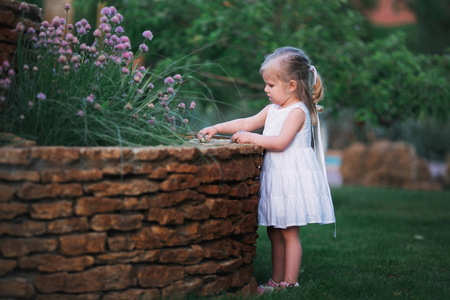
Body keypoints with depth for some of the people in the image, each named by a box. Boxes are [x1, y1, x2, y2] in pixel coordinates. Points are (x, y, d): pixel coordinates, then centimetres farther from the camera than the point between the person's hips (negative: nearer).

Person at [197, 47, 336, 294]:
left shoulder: (298, 111, -14)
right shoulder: (273, 109, 14)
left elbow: (280, 142, -24)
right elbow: (248, 122, 19)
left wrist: (251, 138, -18)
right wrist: (217, 128, 12)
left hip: (293, 177, -9)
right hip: (275, 177, 9)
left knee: (289, 233, -3)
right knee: (274, 232, 13)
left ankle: (290, 283, 4)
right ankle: (277, 281, 22)